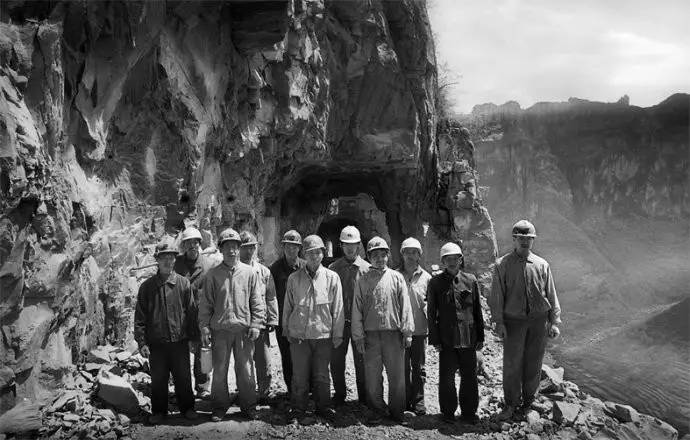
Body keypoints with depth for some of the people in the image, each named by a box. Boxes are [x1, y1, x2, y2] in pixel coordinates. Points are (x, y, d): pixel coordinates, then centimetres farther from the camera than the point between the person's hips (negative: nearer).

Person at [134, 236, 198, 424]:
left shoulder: (183, 283, 1)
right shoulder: (147, 286, 1)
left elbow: (191, 312, 4)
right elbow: (140, 317, 2)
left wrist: (194, 337, 2)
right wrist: (141, 342, -3)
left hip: (180, 341, 0)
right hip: (156, 343, 0)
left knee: (183, 377, 9)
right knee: (158, 379, 10)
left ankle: (187, 407, 26)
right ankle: (158, 411, 26)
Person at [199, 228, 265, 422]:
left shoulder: (250, 272, 4)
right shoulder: (213, 274, 4)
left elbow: (257, 301, 4)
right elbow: (205, 303, 5)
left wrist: (255, 325, -3)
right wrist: (204, 328, -1)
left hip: (244, 329, 0)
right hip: (219, 329, 0)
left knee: (246, 369, 5)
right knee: (219, 370, 7)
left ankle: (248, 407, 18)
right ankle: (219, 407, 20)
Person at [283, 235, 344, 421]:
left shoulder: (332, 278, 1)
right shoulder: (294, 278, 4)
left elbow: (337, 308, 3)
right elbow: (287, 306, 11)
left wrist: (337, 334, 2)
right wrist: (286, 329, 9)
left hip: (323, 334, 0)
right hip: (298, 334, 0)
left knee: (322, 375, 8)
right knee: (300, 376, 6)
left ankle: (323, 407, 22)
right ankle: (298, 408, 19)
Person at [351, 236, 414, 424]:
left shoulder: (396, 278, 6)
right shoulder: (363, 280, 6)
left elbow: (405, 306, 4)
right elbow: (357, 309, 4)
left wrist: (407, 332, -2)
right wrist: (358, 336, -1)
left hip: (394, 333, 0)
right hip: (370, 334, 0)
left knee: (397, 376, 4)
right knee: (372, 376, 6)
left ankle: (397, 411, 18)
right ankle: (377, 410, 20)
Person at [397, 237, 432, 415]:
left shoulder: (425, 277, 4)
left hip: (419, 329, 0)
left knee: (419, 368, 7)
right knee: (403, 367, 6)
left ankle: (418, 401, 17)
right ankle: (405, 400, 17)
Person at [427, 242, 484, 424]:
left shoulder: (470, 280, 4)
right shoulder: (435, 283, -1)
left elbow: (477, 310, 8)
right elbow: (431, 313, 1)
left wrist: (480, 337, 7)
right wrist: (435, 339, -3)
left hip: (468, 338, 2)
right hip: (446, 339, -2)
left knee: (470, 376, 8)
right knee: (447, 377, 5)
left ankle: (469, 412, 22)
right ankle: (448, 412, 19)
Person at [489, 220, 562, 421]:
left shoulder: (542, 265, 5)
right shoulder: (502, 264, -1)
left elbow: (551, 295, 8)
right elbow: (497, 296, -1)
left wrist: (554, 322, 4)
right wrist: (499, 322, -6)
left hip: (538, 321, 2)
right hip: (513, 321, -2)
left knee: (534, 363, 8)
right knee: (512, 364, -1)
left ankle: (528, 400, 25)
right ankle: (511, 404, 13)